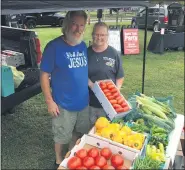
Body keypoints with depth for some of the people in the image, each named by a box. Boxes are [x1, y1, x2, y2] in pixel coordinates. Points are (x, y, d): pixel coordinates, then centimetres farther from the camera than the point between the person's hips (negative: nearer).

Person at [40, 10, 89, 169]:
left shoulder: (83, 46, 1)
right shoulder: (54, 46, -17)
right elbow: (44, 75, -14)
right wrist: (49, 101, -16)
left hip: (83, 102, 6)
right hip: (64, 104, -5)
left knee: (80, 133, 23)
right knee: (62, 137, 14)